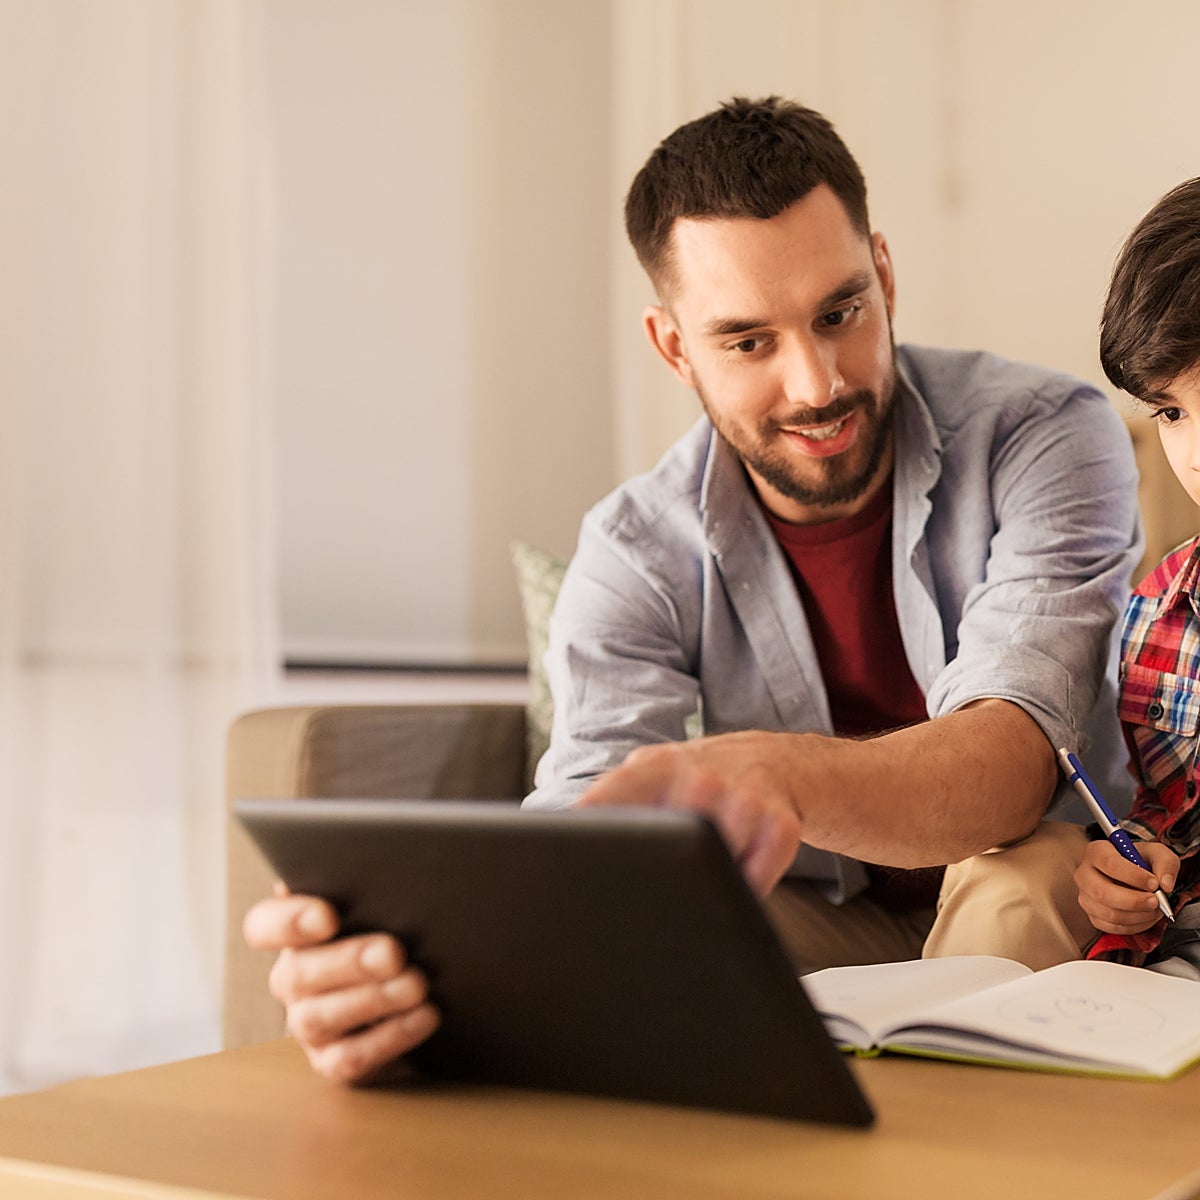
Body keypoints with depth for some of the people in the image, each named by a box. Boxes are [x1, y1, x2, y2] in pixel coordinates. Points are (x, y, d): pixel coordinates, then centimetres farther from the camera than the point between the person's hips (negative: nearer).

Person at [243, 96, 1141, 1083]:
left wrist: (776, 772, -56)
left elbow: (1013, 759, -33)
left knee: (1027, 877, -35)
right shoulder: (638, 553, -11)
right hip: (826, 936, 2)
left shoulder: (1047, 436, -17)